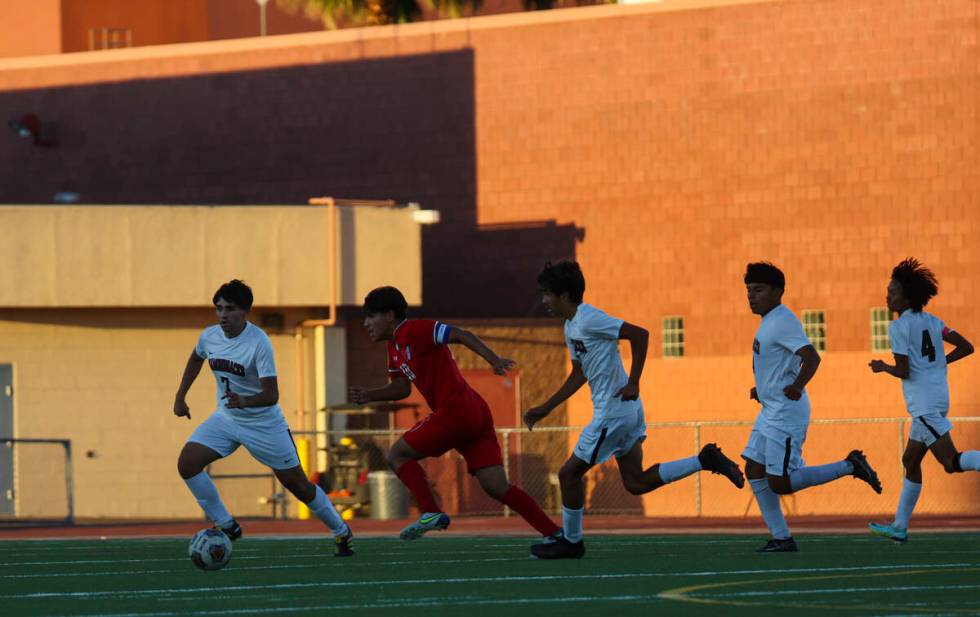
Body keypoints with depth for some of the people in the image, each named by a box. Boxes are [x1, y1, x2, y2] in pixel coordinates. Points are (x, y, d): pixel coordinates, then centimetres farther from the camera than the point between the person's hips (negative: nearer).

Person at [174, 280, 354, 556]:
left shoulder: (258, 342, -26)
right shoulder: (209, 336, -8)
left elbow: (271, 395, -29)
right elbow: (195, 359, 18)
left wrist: (245, 401, -48)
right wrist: (180, 396, 14)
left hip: (264, 422, -5)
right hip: (226, 417, 5)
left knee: (298, 485, 3)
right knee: (187, 464, -15)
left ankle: (342, 533, 26)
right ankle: (226, 527, -2)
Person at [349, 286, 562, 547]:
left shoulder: (414, 330, -6)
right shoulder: (395, 348, 22)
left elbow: (462, 336, -14)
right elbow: (402, 387, 30)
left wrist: (494, 360, -26)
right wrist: (369, 396, 14)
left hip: (455, 412, -9)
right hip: (477, 415, 9)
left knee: (397, 455, 3)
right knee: (497, 488, 0)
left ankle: (431, 513, -9)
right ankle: (555, 534, -7)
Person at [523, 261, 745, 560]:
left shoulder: (588, 320, -17)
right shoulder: (571, 326, 14)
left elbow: (639, 333, -21)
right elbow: (578, 375, 25)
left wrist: (633, 383, -21)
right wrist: (545, 409, 23)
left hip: (613, 412, -10)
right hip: (626, 411, 10)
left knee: (569, 473, 1)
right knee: (636, 483, 10)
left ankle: (571, 541, 14)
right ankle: (705, 460, 9)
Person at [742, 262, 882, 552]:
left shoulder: (783, 321, -17)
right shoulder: (770, 320, 14)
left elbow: (811, 357, -28)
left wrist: (797, 386, -38)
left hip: (787, 415, -10)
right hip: (770, 411, 10)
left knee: (780, 483, -11)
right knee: (754, 471, 6)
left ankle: (849, 466, 0)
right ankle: (781, 539, 9)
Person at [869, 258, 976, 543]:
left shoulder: (898, 327, -10)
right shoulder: (932, 322, 12)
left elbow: (904, 371, -14)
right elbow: (966, 347, 9)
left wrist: (883, 367, 5)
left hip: (924, 402, -9)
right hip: (939, 395, 9)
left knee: (952, 462, -16)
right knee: (911, 461, 16)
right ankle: (900, 527, 20)